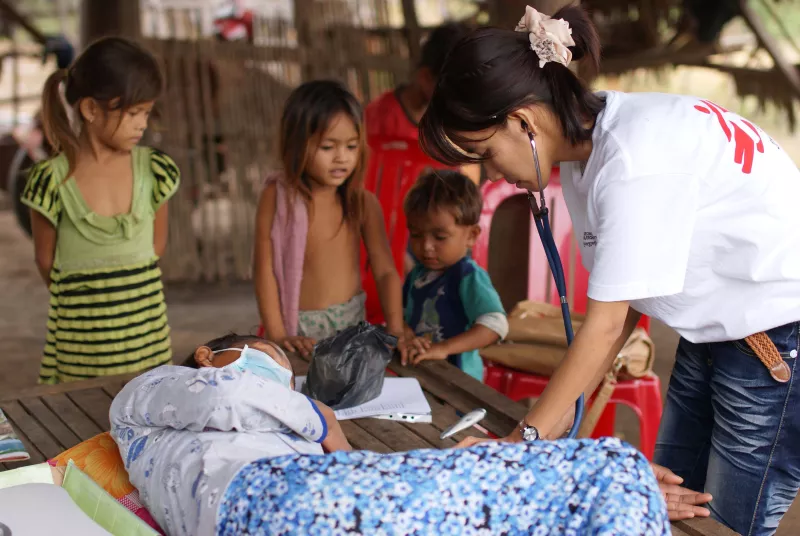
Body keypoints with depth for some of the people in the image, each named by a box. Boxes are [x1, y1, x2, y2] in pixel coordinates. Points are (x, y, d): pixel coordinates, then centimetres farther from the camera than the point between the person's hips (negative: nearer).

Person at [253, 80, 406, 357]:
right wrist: (277, 335, -13)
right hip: (299, 328, -2)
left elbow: (385, 271, -3)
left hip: (352, 321, 2)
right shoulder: (277, 197, -10)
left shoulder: (364, 203, -4)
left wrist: (395, 329, -14)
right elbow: (265, 268, -9)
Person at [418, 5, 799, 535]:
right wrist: (565, 408, -1)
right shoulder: (584, 151, -1)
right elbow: (623, 299, 1)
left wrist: (525, 438, -17)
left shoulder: (636, 157, -27)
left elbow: (605, 326, -24)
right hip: (716, 328, 8)